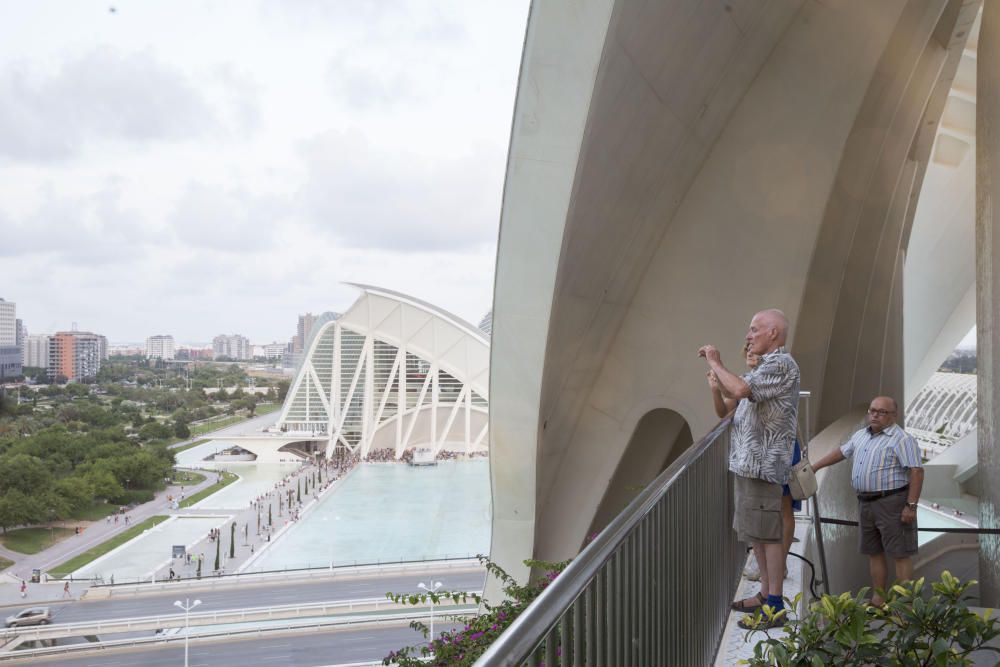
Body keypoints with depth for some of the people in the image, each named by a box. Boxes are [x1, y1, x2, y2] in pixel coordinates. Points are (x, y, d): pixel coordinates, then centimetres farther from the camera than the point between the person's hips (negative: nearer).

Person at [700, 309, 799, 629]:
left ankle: (775, 607, -1)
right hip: (749, 462, 10)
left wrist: (715, 362, -13)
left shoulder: (781, 365, -13)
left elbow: (740, 389, -27)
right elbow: (731, 396, 22)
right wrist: (714, 367, 11)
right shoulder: (767, 365, 20)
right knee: (756, 533, 16)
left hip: (762, 464, -10)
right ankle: (766, 594, 25)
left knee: (767, 534, -6)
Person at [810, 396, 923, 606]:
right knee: (873, 552, 12)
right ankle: (878, 599, 20)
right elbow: (841, 452, 27)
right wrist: (815, 466, 28)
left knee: (900, 553, -3)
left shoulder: (902, 439, -11)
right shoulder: (861, 435, 13)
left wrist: (911, 506, -20)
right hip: (866, 502, 8)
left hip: (892, 502, -8)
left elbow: (916, 471, -17)